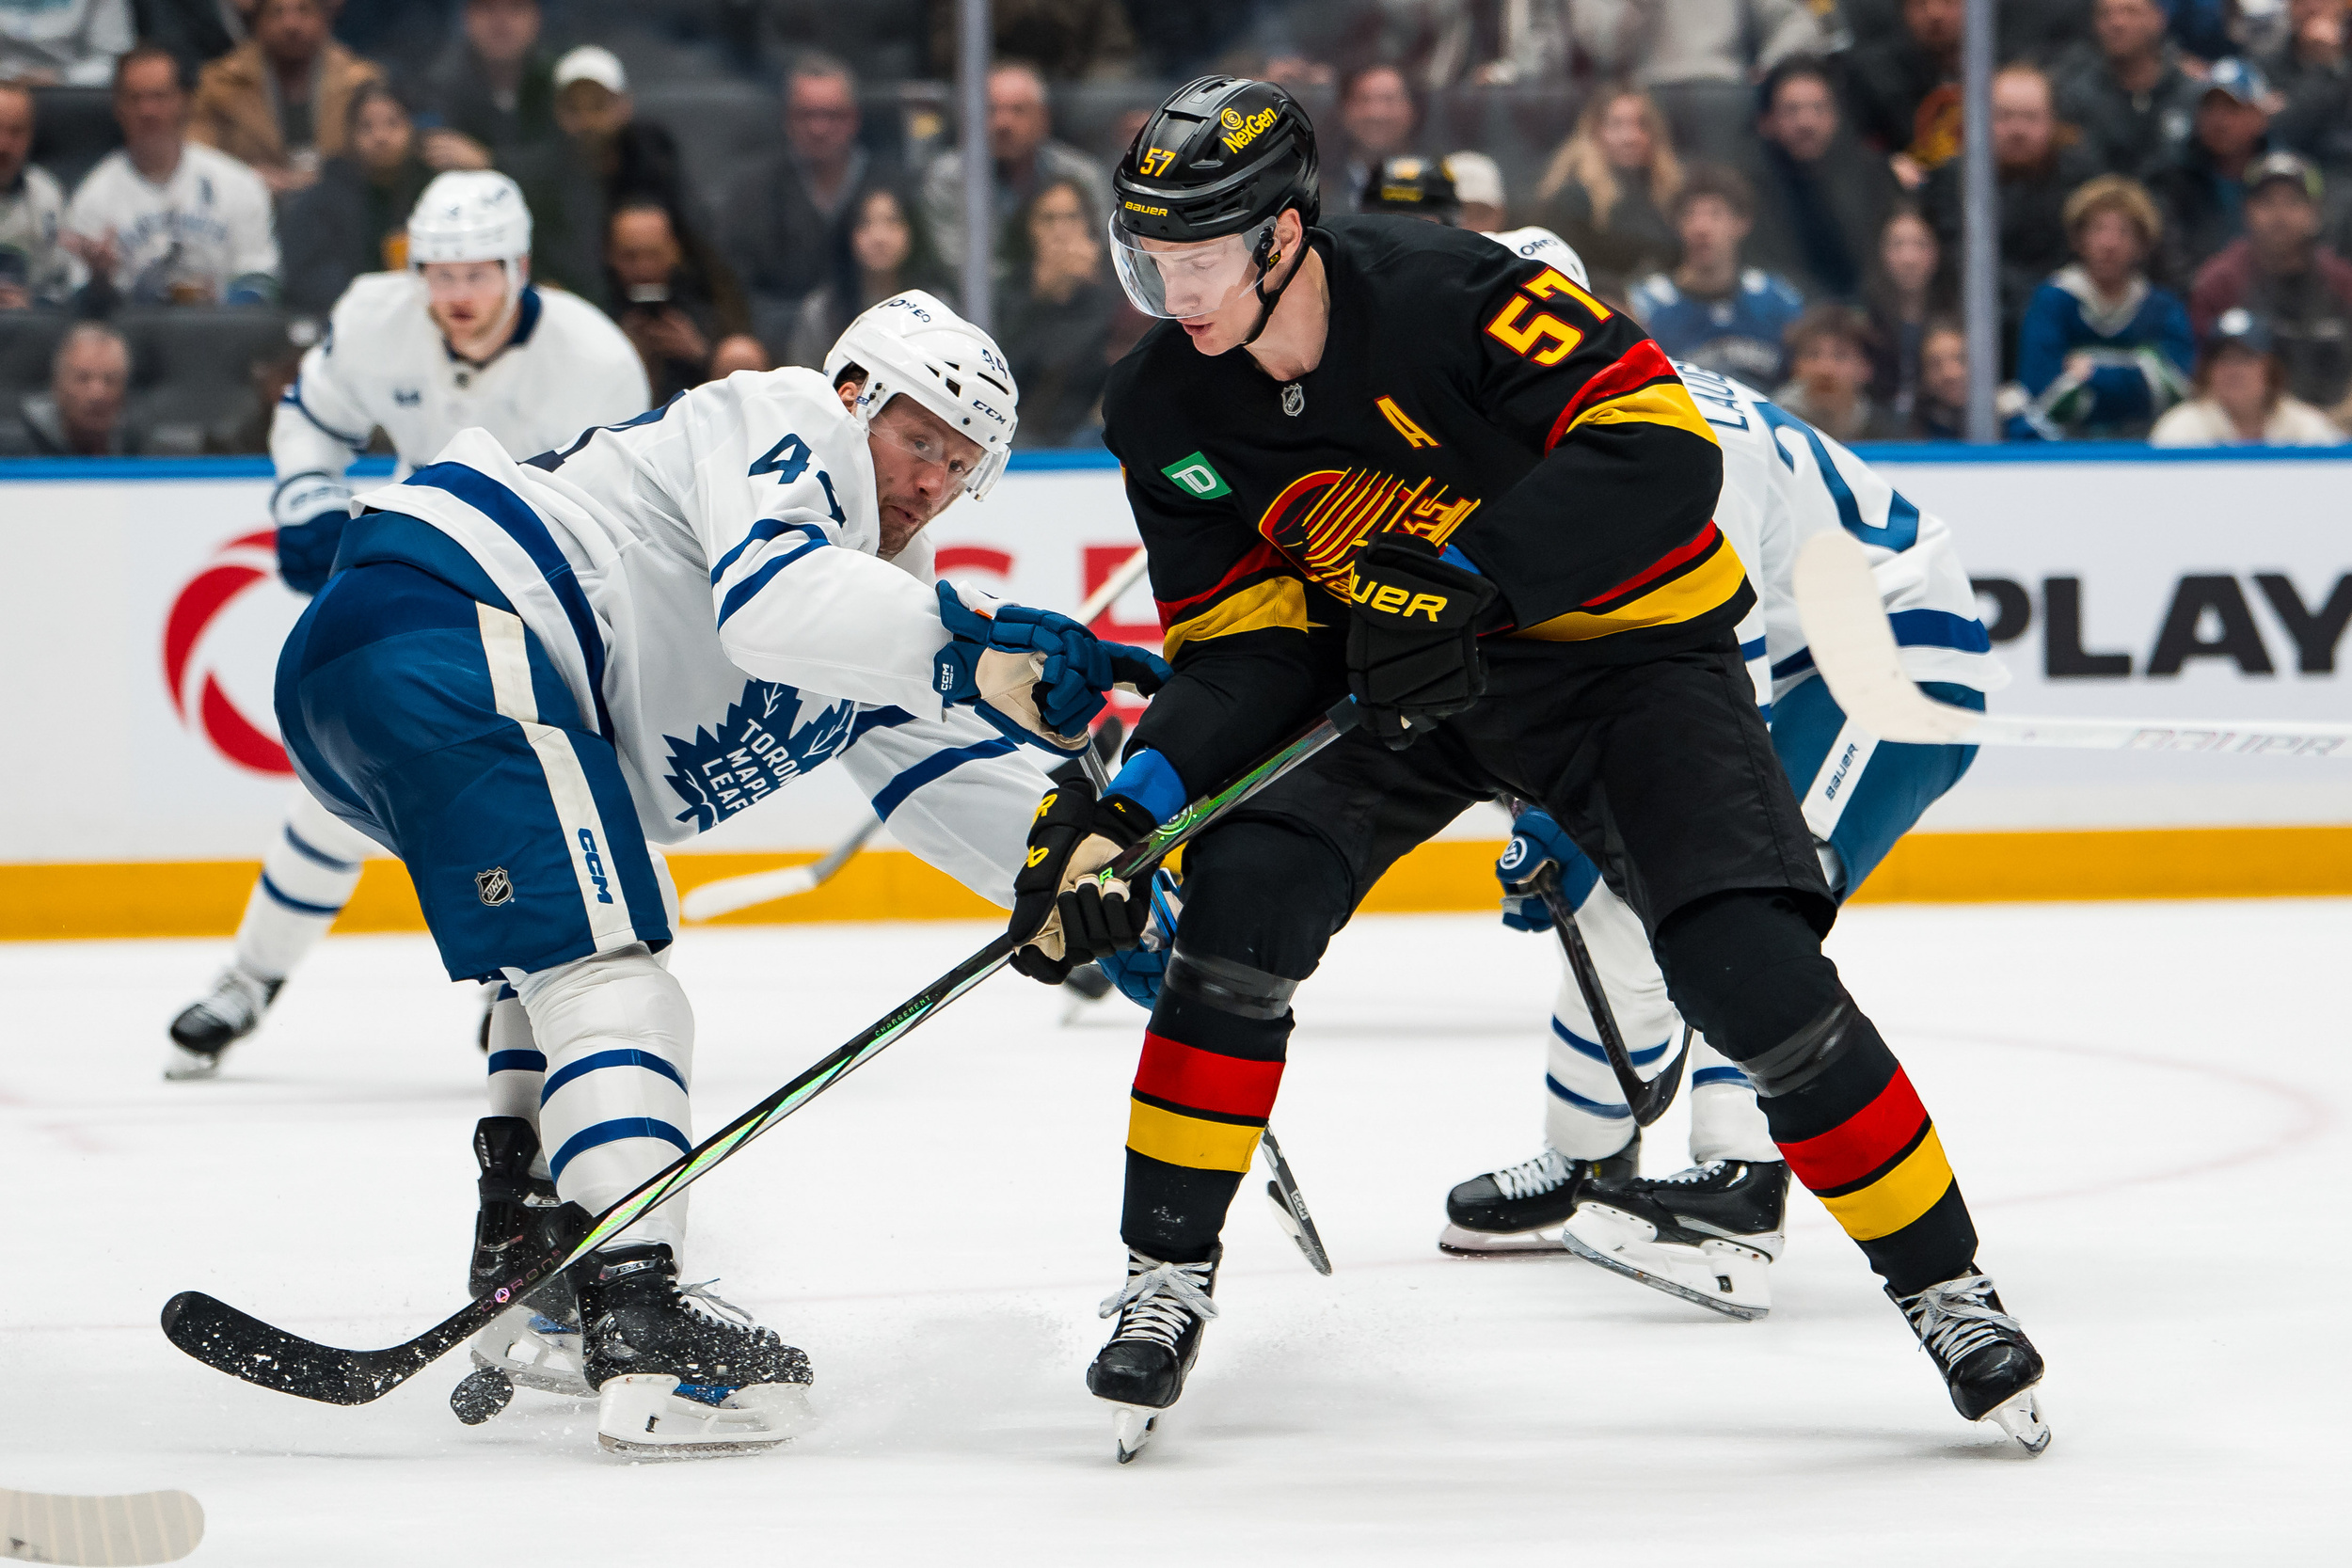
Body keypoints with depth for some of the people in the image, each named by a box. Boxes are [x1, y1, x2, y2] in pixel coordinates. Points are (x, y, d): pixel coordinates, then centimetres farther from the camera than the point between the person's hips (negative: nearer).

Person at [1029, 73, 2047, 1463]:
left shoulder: (1449, 295, -28)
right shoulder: (1168, 416, -9)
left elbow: (1660, 452, -32)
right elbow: (1243, 649, -5)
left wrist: (1463, 574, -39)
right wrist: (1128, 803, -21)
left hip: (1621, 648, -4)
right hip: (1384, 670, 4)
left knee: (1753, 972, -18)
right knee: (1244, 904, -20)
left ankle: (1945, 1287, 0)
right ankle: (1167, 1282, -6)